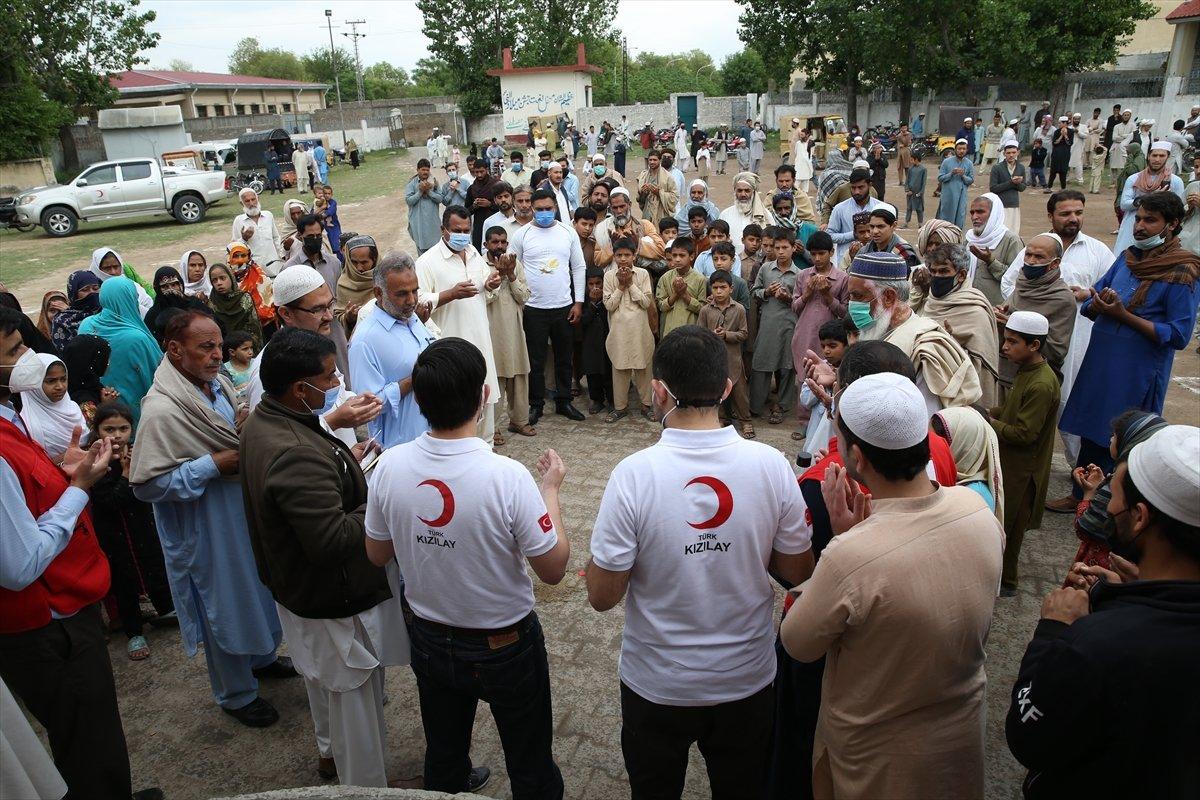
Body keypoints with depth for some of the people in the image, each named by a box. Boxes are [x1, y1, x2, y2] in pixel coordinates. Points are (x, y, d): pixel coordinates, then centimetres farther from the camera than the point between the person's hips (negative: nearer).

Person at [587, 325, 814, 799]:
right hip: (747, 680, 2)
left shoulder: (634, 475, -25)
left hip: (657, 686, -2)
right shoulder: (771, 466, -17)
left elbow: (602, 596, -18)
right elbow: (797, 572, -5)